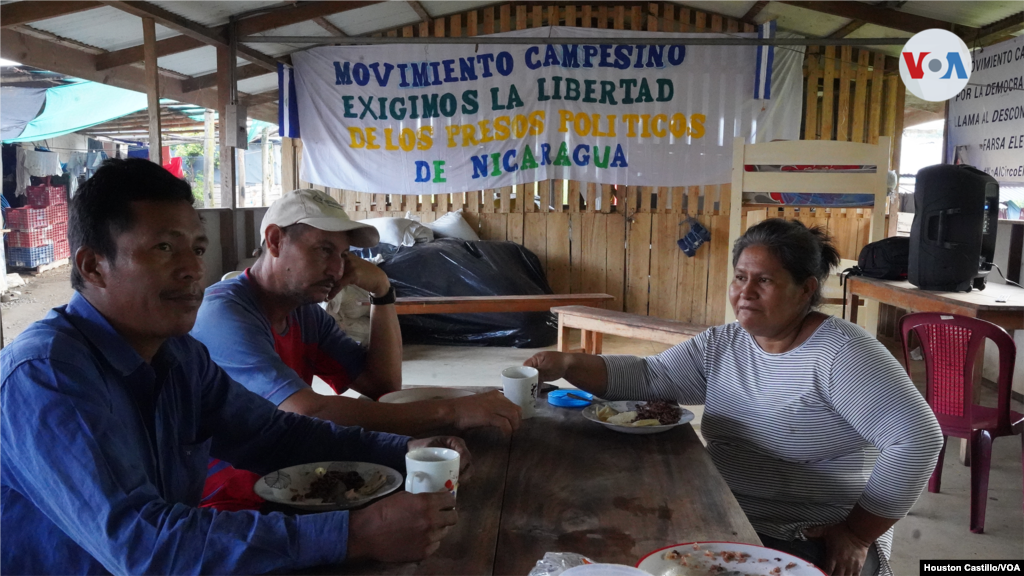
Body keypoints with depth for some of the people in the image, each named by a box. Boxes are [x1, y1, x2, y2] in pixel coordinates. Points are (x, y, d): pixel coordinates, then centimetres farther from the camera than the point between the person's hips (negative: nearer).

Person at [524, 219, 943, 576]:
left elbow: (918, 439, -17)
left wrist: (857, 535, -15)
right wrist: (568, 365, -16)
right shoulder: (719, 345, 5)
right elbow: (648, 377, -1)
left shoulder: (840, 352, -14)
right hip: (725, 524, 6)